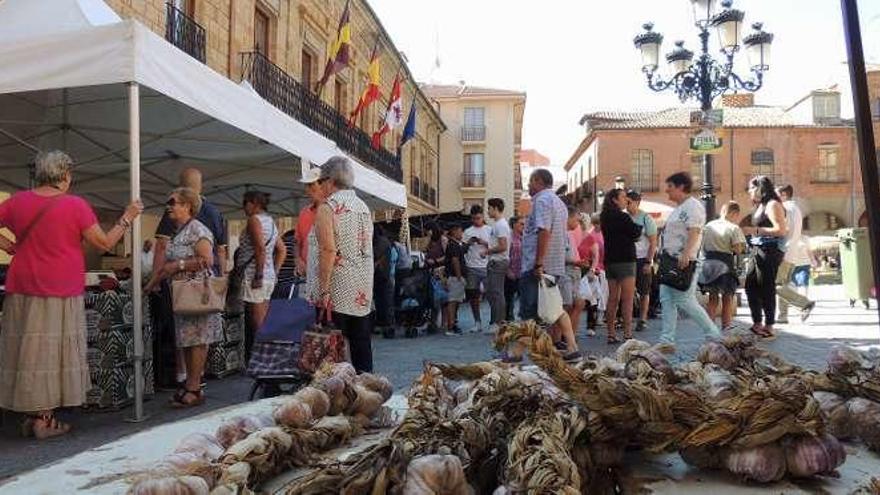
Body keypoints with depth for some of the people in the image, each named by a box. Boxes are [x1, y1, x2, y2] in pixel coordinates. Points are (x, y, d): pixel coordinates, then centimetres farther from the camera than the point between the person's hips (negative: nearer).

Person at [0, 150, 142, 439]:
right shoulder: (75, 205, -9)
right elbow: (105, 243, -5)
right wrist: (127, 219, 5)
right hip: (60, 292, -5)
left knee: (28, 349, 11)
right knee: (51, 353, 2)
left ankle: (30, 415, 19)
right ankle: (44, 420, 6)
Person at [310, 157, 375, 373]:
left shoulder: (328, 207, -8)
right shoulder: (364, 207, 13)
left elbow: (328, 251, -16)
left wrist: (323, 290, -15)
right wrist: (365, 285, 18)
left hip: (338, 290, -7)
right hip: (363, 290, 7)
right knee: (361, 343, 10)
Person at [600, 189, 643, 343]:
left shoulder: (605, 217, 11)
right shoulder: (622, 217, -13)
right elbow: (636, 234, -5)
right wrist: (639, 227, 13)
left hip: (610, 261, 8)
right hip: (624, 260, -8)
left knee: (613, 299, 9)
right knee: (628, 299, -5)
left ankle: (611, 334, 11)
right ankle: (628, 334, -8)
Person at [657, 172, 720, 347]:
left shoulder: (692, 206, -9)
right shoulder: (678, 208, 21)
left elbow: (694, 232, -20)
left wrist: (685, 254, -30)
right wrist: (664, 255, 19)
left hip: (683, 261, -10)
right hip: (670, 261, 10)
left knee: (685, 301, -9)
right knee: (666, 299, 6)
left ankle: (713, 335, 3)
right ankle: (667, 339, 7)